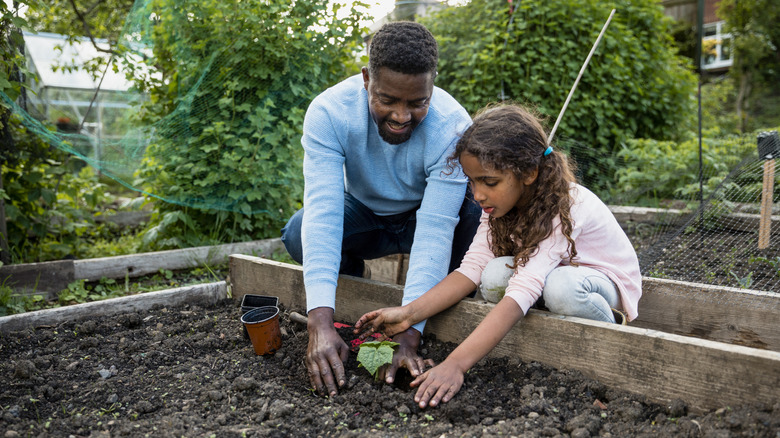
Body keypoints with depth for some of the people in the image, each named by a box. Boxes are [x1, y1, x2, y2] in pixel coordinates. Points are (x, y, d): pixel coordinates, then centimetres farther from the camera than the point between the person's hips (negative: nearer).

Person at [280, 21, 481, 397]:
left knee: (477, 216, -33)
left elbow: (435, 232, -36)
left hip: (423, 216, -1)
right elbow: (323, 212, -37)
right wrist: (320, 323, -47)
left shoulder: (453, 128, -32)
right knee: (299, 235, -29)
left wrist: (408, 335, -44)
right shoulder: (329, 112, -29)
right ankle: (350, 281, 5)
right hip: (364, 216, 1)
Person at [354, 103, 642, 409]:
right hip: (543, 273, 5)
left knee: (561, 286, -39)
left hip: (605, 279, -4)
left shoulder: (566, 208, -35)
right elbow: (472, 267, -21)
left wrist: (455, 364, -52)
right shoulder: (501, 201, -13)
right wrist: (410, 313, -34)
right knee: (496, 273, -27)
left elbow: (520, 294, -45)